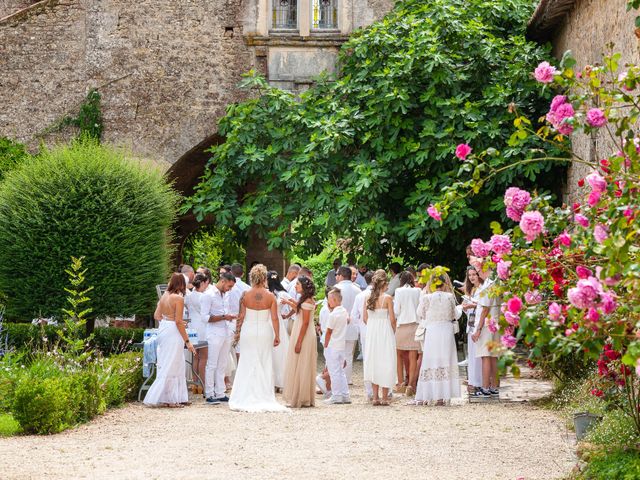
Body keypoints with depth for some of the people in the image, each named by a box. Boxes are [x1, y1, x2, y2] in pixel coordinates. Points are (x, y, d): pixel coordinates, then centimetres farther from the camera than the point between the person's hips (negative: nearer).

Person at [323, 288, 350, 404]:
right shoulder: (344, 311, 6)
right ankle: (345, 395, 13)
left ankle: (336, 396, -2)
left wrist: (325, 346, -3)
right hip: (341, 346, 8)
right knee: (340, 371, 13)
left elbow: (329, 332, -12)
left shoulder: (333, 314, -16)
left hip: (332, 346, -8)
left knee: (334, 371, -3)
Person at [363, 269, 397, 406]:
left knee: (373, 361, 11)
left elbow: (365, 318, 5)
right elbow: (392, 319, -10)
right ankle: (384, 397, 1)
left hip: (371, 332, 4)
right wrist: (394, 331, 6)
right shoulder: (387, 298, -11)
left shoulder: (368, 298, 2)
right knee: (386, 363, 2)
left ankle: (375, 397, 11)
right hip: (385, 332, -4)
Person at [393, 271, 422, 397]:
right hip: (415, 325, 1)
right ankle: (411, 384, -8)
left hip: (402, 325, -1)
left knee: (400, 355, 13)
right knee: (413, 357, 1)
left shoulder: (399, 291, -4)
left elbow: (396, 311, -5)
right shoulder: (418, 291, 1)